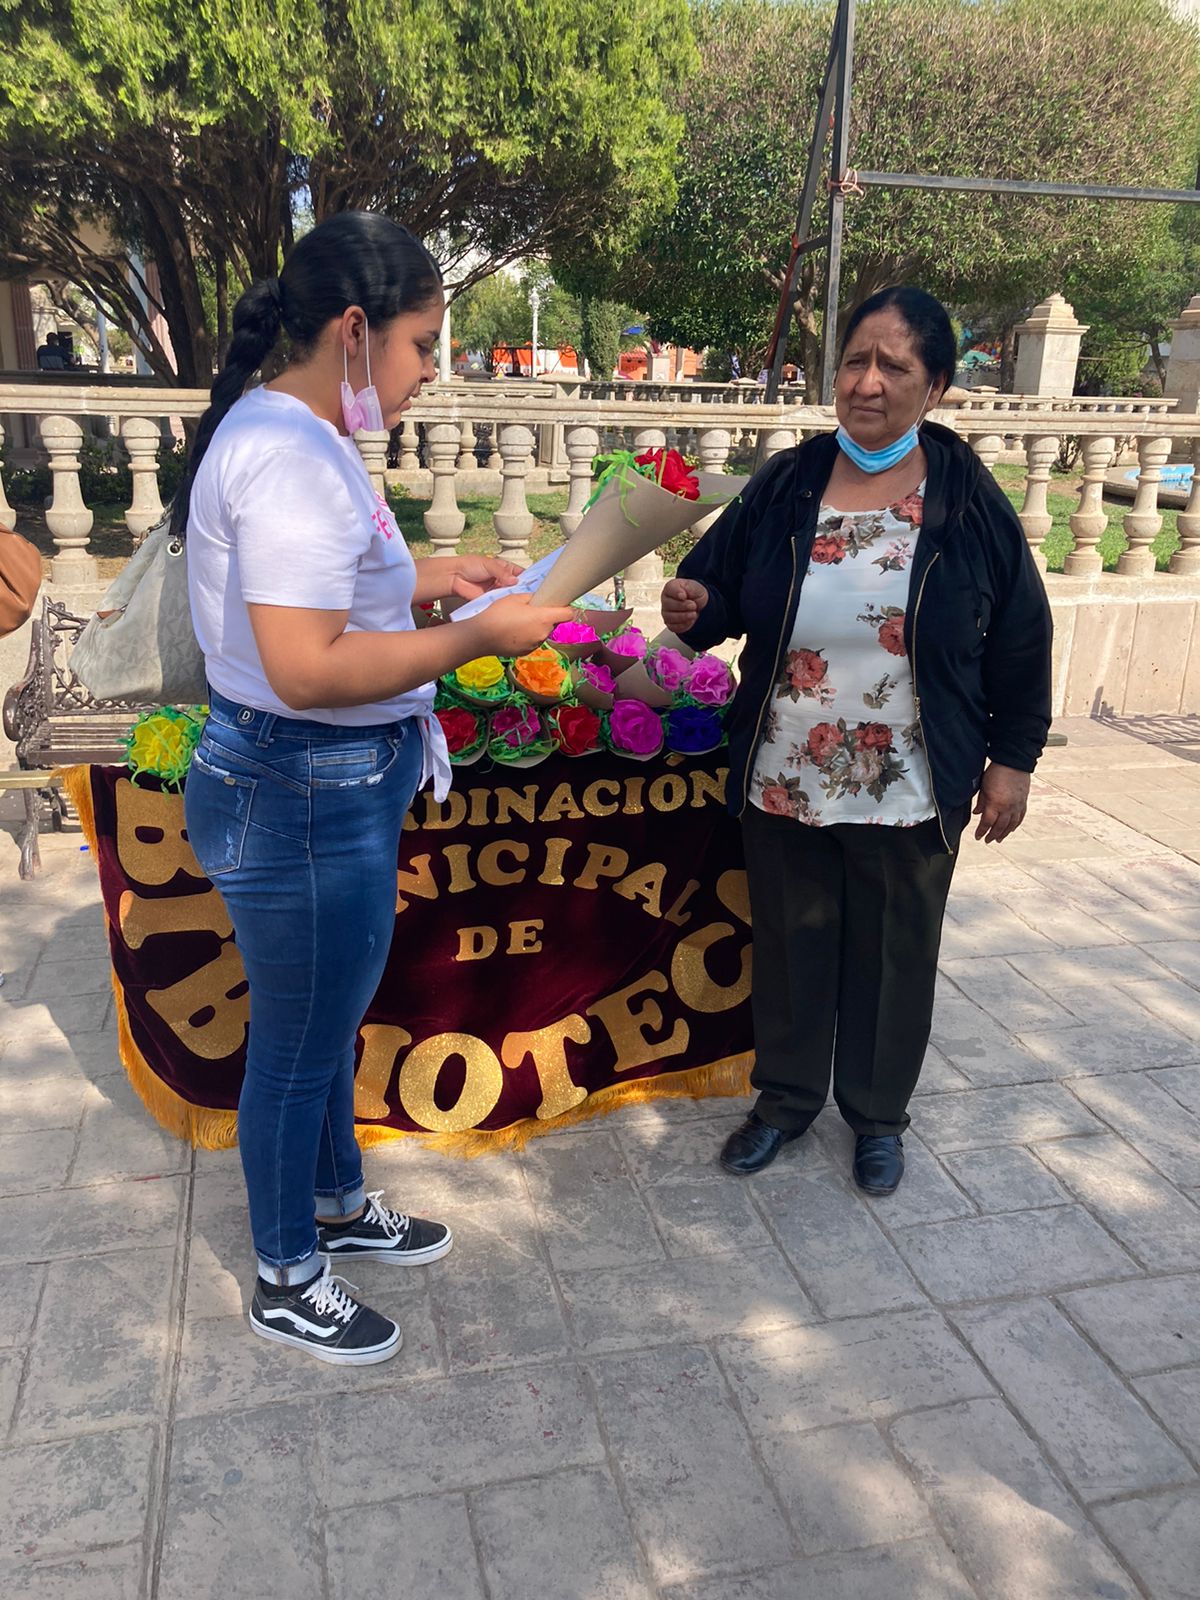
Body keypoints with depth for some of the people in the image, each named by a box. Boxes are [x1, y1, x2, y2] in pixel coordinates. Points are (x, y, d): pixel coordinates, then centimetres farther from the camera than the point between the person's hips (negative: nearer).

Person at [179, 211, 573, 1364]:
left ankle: (337, 1206, 47)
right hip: (304, 799, -10)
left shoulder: (287, 434, 10)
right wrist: (478, 635, -23)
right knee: (297, 1046, 8)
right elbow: (305, 668, -30)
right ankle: (286, 1281, 31)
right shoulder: (293, 457, -23)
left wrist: (433, 573, 11)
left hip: (330, 791, 10)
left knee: (327, 1023, 25)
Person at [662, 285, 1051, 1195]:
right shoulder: (785, 486, -2)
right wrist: (694, 612, -19)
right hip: (784, 782, 2)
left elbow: (1020, 637, 0)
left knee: (893, 956, 14)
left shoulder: (968, 500, -6)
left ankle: (878, 1114, 38)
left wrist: (1012, 759, 0)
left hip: (910, 795, -1)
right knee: (791, 944, 16)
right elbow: (723, 591, 5)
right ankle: (786, 1096, 39)